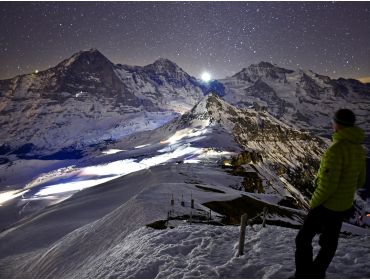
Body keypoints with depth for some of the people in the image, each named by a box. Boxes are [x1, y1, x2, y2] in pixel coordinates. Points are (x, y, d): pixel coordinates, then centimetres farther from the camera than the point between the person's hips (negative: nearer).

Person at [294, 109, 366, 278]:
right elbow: (360, 181, 11)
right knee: (330, 241, 22)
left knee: (303, 239, 4)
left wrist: (314, 202, -14)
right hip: (344, 206, 9)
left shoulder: (336, 149, -27)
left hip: (326, 205, -9)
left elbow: (328, 184, -28)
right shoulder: (359, 150, 1)